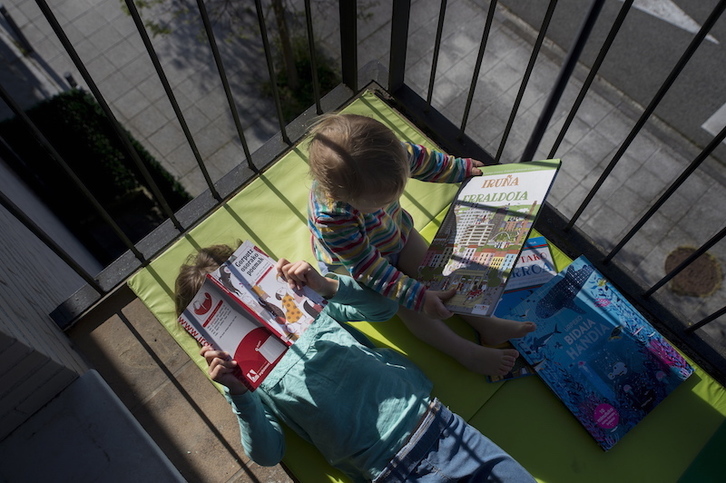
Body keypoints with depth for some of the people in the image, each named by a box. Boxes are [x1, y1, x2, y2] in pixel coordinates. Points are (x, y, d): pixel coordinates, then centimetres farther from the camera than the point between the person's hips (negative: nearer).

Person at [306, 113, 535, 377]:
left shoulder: (386, 156, -31)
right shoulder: (331, 220, -44)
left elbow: (421, 159, -8)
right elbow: (368, 269, -33)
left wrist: (460, 168, 9)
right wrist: (418, 297, -34)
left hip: (397, 231, 5)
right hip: (356, 266, -5)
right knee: (409, 308, -12)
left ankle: (486, 324, 10)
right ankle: (467, 353, -1)